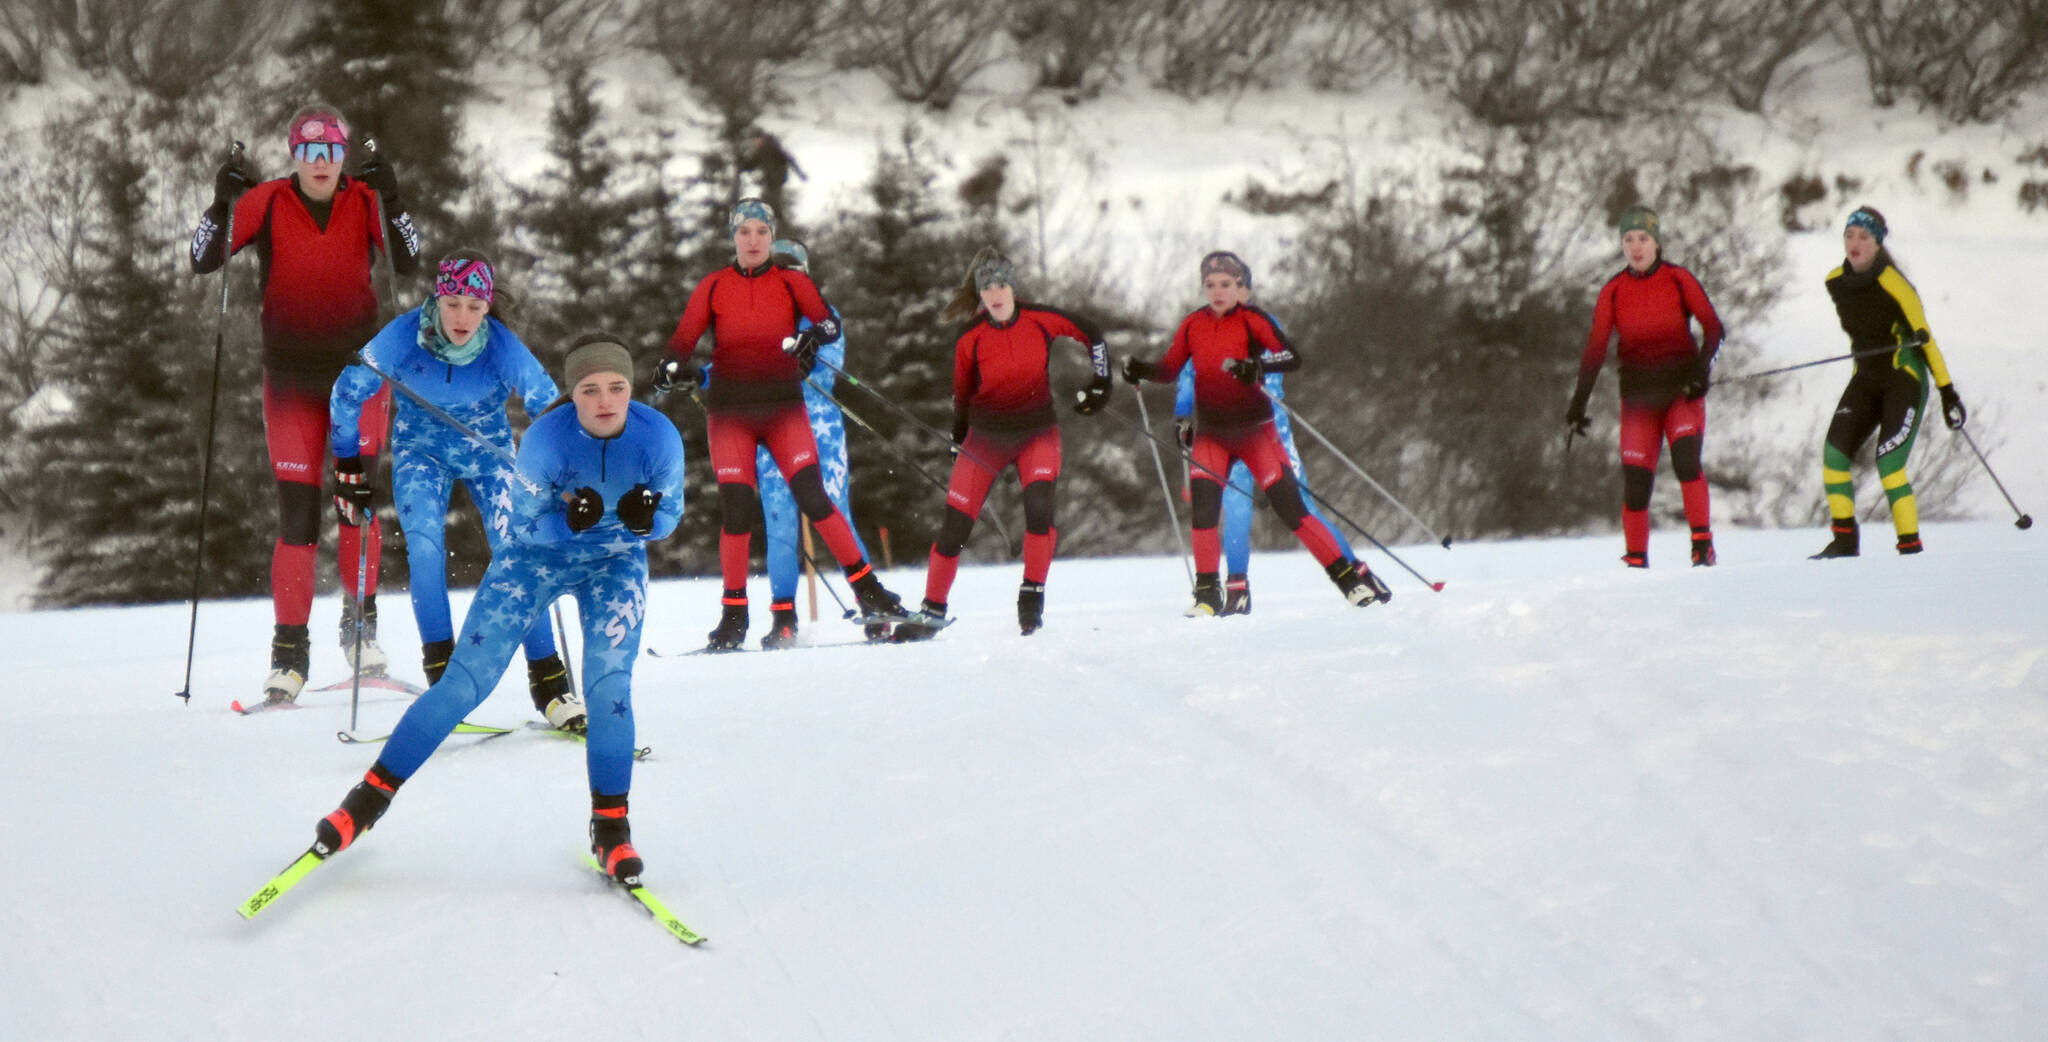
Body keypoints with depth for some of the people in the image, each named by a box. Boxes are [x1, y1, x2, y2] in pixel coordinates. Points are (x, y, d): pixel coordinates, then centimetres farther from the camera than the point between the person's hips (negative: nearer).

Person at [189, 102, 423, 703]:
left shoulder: (364, 202, -3)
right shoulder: (267, 202, -5)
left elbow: (407, 264, -13)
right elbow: (204, 261, -9)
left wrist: (391, 202, -26)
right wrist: (222, 204, -24)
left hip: (357, 369, 0)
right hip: (290, 377, 0)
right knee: (297, 513, -4)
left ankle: (360, 623, 7)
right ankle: (290, 650, 3)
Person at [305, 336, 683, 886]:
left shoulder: (659, 437, -24)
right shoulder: (544, 439, -29)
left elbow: (669, 518, -9)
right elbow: (527, 524, -17)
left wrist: (646, 517, -33)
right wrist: (570, 520, -38)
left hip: (615, 561, 1)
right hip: (538, 553, -1)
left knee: (608, 687, -18)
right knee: (464, 681, -5)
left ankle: (610, 826, -1)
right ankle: (371, 796, 6)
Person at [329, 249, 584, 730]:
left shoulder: (503, 348, -26)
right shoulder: (404, 336, -24)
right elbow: (348, 393, -9)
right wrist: (348, 466, -4)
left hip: (487, 451, 0)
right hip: (421, 451, 0)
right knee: (425, 546, -22)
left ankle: (548, 682, -8)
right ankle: (440, 665, -13)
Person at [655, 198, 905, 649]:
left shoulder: (791, 282, 6)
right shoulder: (713, 287, 7)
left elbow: (829, 322, -5)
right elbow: (683, 339, 2)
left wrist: (812, 337, -28)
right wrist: (674, 368, -19)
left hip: (783, 404, 0)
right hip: (729, 409, 1)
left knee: (812, 497, -12)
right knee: (736, 510, -7)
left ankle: (867, 591, -5)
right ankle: (733, 616, 2)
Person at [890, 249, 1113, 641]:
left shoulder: (1041, 321, -11)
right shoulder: (970, 339, -10)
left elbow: (1091, 335, 5)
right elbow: (961, 393, 5)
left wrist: (1099, 382, 1)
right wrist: (958, 441, 12)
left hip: (1037, 432, -1)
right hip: (986, 435, 1)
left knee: (1039, 505, -26)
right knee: (954, 525, -3)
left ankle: (1032, 596, -12)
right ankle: (932, 612, 11)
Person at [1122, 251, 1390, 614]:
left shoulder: (1251, 320, -8)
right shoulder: (1193, 325, 3)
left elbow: (1292, 358, -18)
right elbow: (1170, 368, 10)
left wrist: (1257, 366, -36)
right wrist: (1141, 370, -9)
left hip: (1254, 430, -3)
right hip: (1211, 432, 3)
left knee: (1291, 510, -7)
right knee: (1203, 509, -14)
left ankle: (1352, 578, 1)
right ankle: (1207, 593, 0)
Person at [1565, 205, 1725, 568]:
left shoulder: (1678, 279, -2)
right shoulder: (1613, 291, 2)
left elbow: (1713, 327, -2)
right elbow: (1595, 349, 3)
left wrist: (1701, 368, -19)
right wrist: (1579, 402, -4)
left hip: (1682, 388, -2)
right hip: (1638, 394, 2)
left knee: (1685, 459, -24)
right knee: (1636, 480, -6)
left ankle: (1702, 544, -16)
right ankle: (1636, 560, 8)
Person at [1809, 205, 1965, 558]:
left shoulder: (1893, 285, -17)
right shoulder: (1836, 282, 0)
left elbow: (1925, 339, -13)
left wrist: (1948, 394, -12)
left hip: (1905, 380, -6)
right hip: (1865, 379, 6)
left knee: (1888, 465, -17)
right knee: (1833, 454, -9)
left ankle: (1910, 544, -8)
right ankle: (1844, 539, -1)